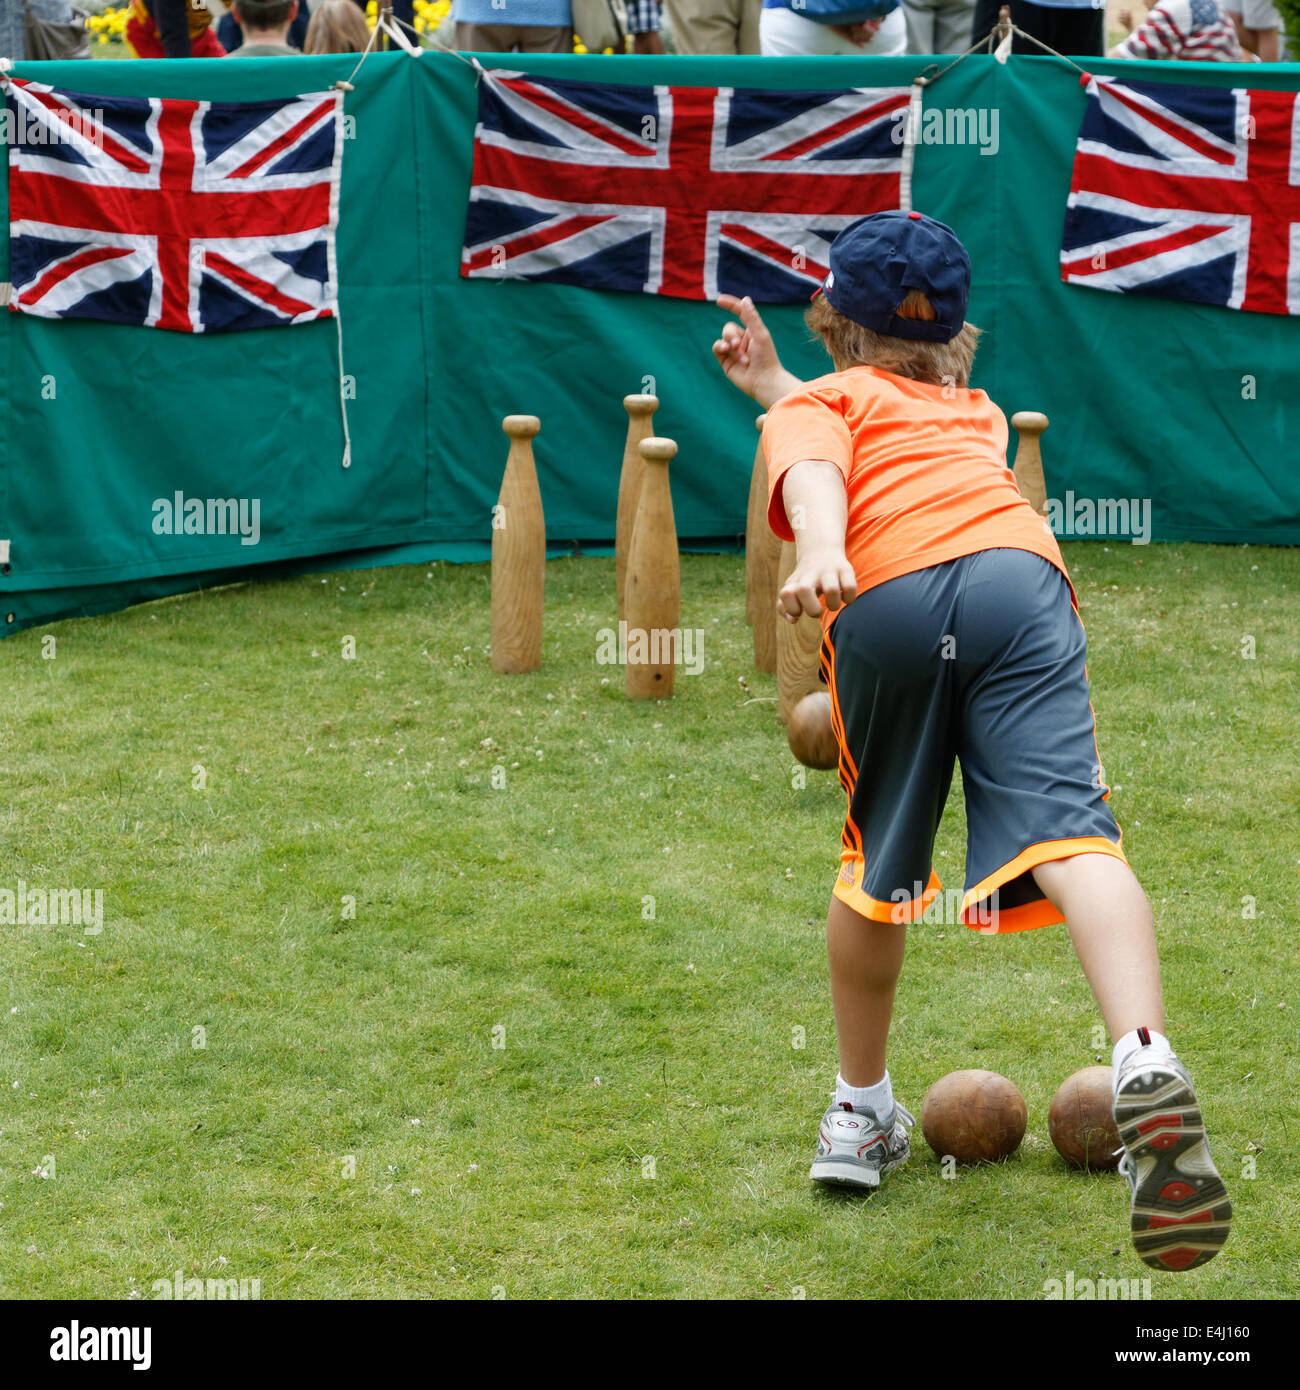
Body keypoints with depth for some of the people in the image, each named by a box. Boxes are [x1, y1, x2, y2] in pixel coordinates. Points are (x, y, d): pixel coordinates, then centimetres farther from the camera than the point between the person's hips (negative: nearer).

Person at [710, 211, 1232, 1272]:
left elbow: (814, 469, 2)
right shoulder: (975, 413, 42)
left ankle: (862, 1111, 32)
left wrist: (819, 552, -17)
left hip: (883, 598, -1)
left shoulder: (819, 403, 29)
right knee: (1065, 829, -19)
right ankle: (1147, 1065, -44)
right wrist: (775, 384, 75)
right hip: (1015, 572, 1)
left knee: (878, 860, 19)